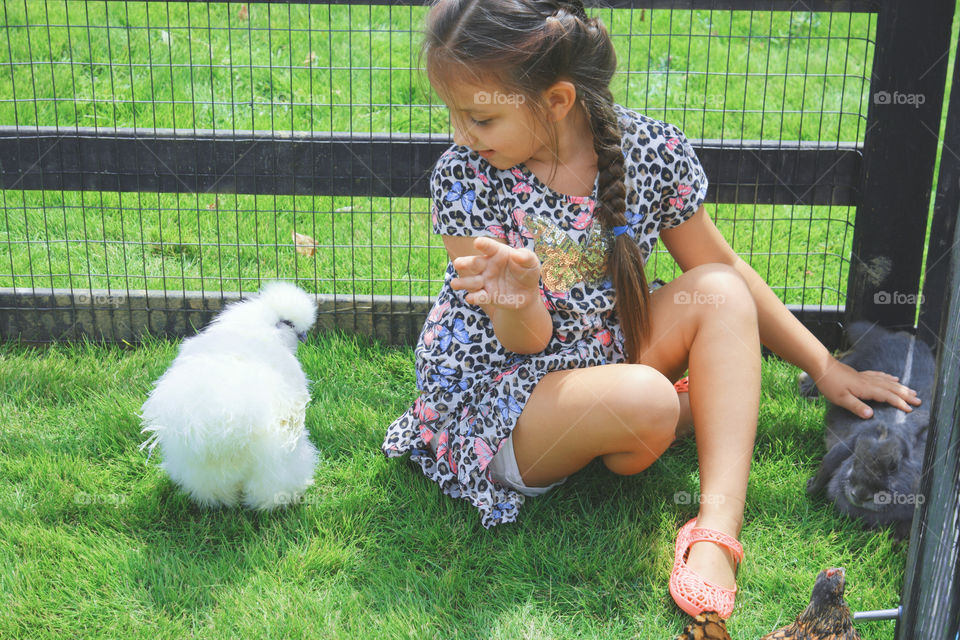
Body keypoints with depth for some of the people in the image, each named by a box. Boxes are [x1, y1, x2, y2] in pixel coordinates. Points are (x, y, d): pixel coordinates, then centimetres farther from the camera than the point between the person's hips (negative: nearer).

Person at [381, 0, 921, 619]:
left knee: (720, 291, -18)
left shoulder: (654, 150, -11)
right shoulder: (464, 176, -18)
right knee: (645, 402, -32)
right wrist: (518, 298, -41)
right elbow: (525, 341, -17)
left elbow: (724, 271, 2)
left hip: (601, 354, 4)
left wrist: (824, 366, 5)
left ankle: (717, 528, -24)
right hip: (492, 399, -4)